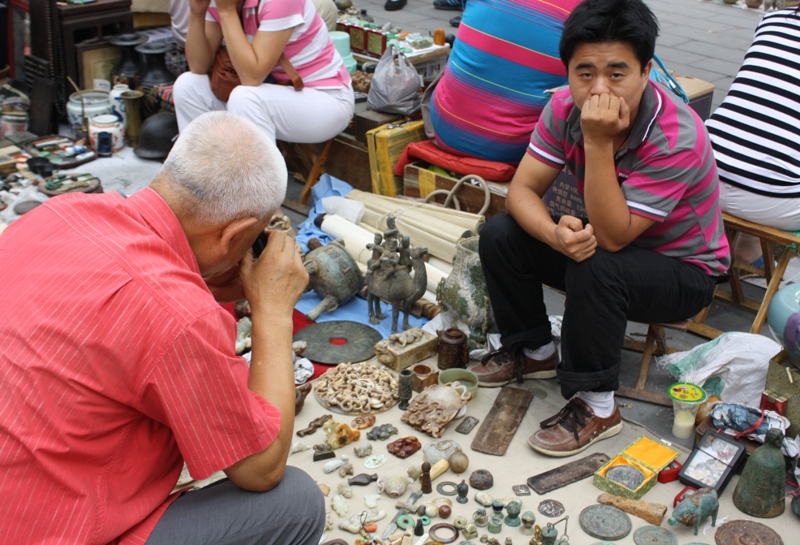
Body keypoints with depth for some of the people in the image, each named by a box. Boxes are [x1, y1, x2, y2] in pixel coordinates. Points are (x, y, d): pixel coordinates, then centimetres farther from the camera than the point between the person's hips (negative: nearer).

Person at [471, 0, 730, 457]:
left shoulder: (678, 138, -33)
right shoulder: (566, 108, -16)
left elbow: (611, 237, -35)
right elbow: (522, 190, -15)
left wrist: (598, 143, -43)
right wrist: (556, 234, -37)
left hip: (683, 269, -6)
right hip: (611, 237, 6)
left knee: (595, 268, -36)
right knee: (500, 235, -12)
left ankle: (597, 407, -16)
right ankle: (535, 351, 10)